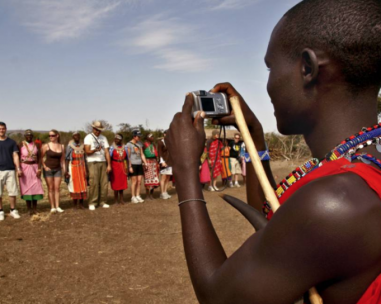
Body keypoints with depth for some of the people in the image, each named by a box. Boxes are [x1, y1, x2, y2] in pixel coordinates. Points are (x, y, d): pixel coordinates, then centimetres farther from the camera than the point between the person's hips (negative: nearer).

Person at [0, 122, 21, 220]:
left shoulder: (11, 142, 9)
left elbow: (15, 156, 6)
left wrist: (18, 168, -5)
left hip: (10, 170, 1)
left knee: (12, 191, 1)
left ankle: (13, 210, 12)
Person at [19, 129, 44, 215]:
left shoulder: (36, 144, 5)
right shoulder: (21, 145, -1)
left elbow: (39, 157, 3)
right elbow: (18, 157, -1)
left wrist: (39, 168, -8)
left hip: (34, 167, 2)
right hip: (24, 167, -2)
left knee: (35, 186, -1)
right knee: (26, 187, -1)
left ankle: (35, 208, 8)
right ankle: (29, 209, 6)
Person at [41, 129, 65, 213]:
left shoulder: (61, 146, 4)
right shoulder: (46, 146, -6)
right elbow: (40, 157, -2)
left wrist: (64, 169, 4)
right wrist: (44, 166, -10)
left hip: (58, 169, 3)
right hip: (48, 169, -2)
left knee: (57, 188, 2)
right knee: (50, 188, 1)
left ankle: (57, 206, 6)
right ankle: (52, 207, 5)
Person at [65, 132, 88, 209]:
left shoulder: (82, 146, 7)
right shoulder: (70, 146, -4)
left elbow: (84, 158, 9)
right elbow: (66, 159, -5)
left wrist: (86, 170, 5)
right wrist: (66, 171, -10)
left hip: (82, 167, 4)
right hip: (73, 167, -3)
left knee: (83, 185, 2)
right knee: (74, 185, -1)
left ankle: (81, 203, 9)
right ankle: (75, 204, 8)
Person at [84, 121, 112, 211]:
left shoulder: (103, 138, 14)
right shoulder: (88, 137, 1)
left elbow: (107, 152, 10)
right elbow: (87, 151, -8)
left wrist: (109, 165, 4)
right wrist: (95, 150, -28)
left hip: (103, 162, 4)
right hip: (93, 162, -4)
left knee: (104, 183, -1)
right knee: (93, 183, -10)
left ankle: (102, 202, 8)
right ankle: (92, 203, -4)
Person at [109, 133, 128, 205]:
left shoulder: (124, 148, 8)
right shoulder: (112, 148, -2)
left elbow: (127, 158, 12)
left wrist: (127, 167, 9)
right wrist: (109, 168, -11)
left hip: (122, 167, 3)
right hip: (115, 166, -3)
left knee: (122, 183, 6)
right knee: (116, 183, -1)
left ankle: (121, 199, 16)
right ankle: (116, 199, 7)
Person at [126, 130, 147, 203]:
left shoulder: (140, 143, 12)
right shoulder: (129, 144, -6)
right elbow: (128, 156, -8)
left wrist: (145, 163, 9)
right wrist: (130, 166, -13)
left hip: (139, 164, 6)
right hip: (133, 164, -6)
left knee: (139, 181, 5)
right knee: (134, 181, -3)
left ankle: (138, 196, 14)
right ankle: (133, 197, 5)